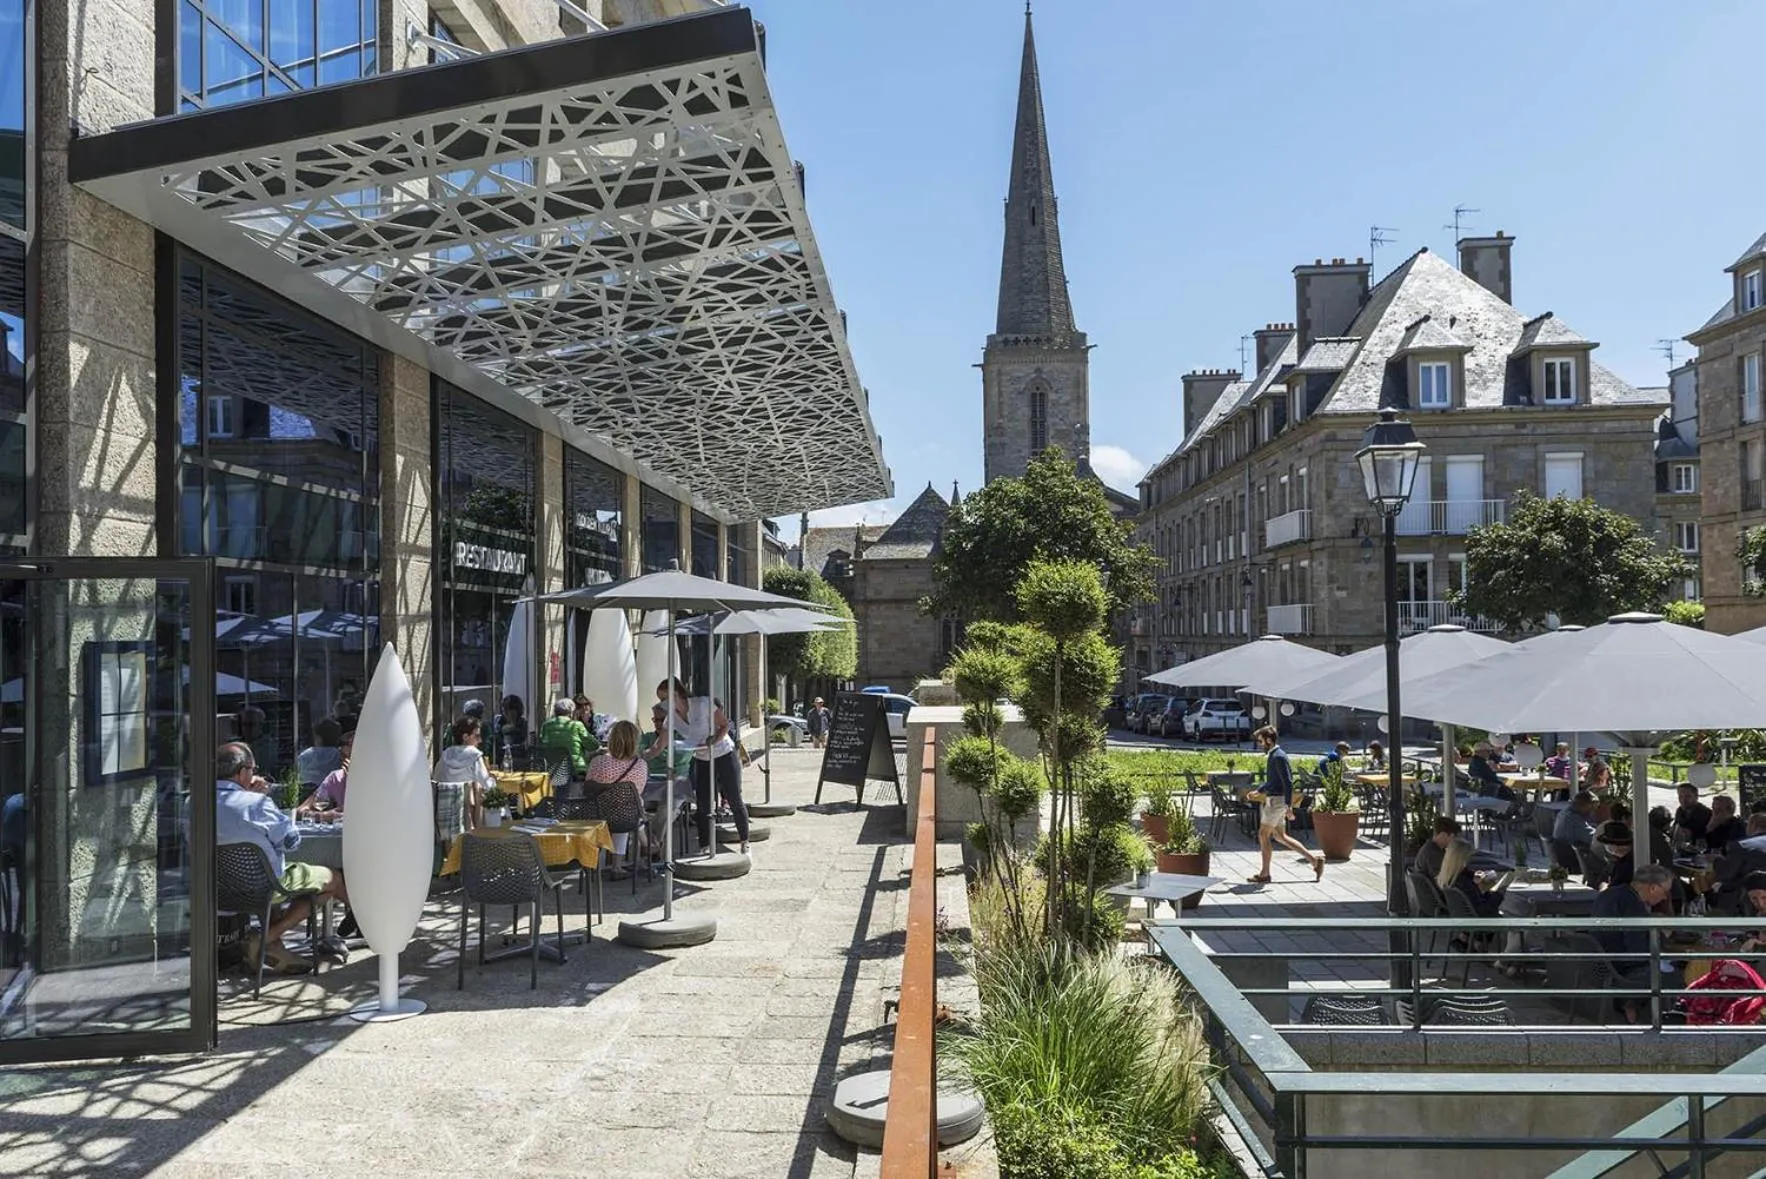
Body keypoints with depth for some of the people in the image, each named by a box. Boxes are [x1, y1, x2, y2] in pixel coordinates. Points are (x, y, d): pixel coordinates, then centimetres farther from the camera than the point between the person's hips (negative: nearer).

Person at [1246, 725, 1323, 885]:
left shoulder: (1278, 757, -17)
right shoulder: (1272, 755, 15)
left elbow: (1288, 782, -22)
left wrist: (1288, 805, -25)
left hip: (1277, 800, -10)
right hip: (1273, 799, 10)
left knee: (1263, 834, -2)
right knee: (1279, 836, 13)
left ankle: (1264, 874, 5)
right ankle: (1314, 860, 14)